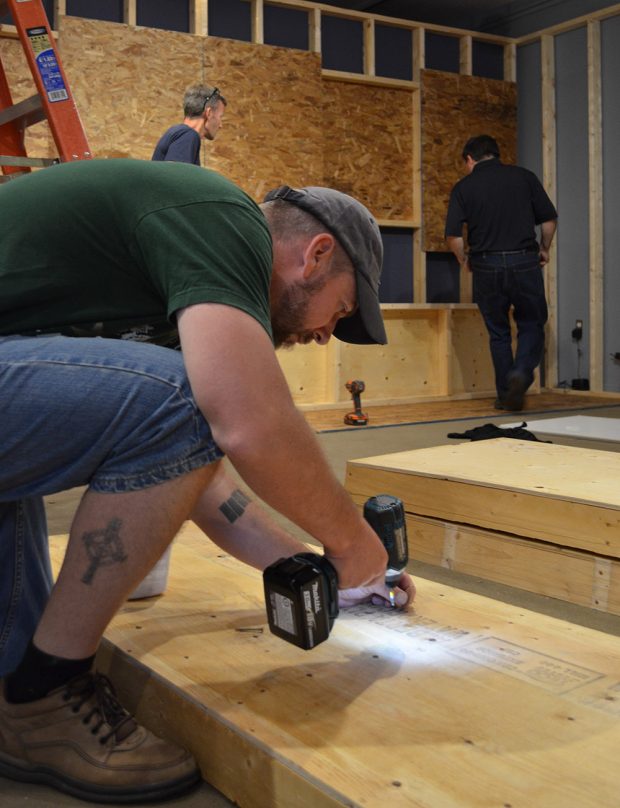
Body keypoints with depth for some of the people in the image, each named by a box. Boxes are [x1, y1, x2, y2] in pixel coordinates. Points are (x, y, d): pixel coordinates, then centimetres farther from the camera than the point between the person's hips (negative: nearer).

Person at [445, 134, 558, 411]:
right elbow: (549, 218, 5)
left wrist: (463, 259, 12)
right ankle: (521, 372, -13)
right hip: (524, 261, 0)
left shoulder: (464, 187, 2)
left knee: (498, 333, 13)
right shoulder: (524, 176, 6)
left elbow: (453, 235, -6)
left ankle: (505, 394, 15)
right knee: (532, 325, 12)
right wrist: (544, 249, 22)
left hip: (486, 266, 0)